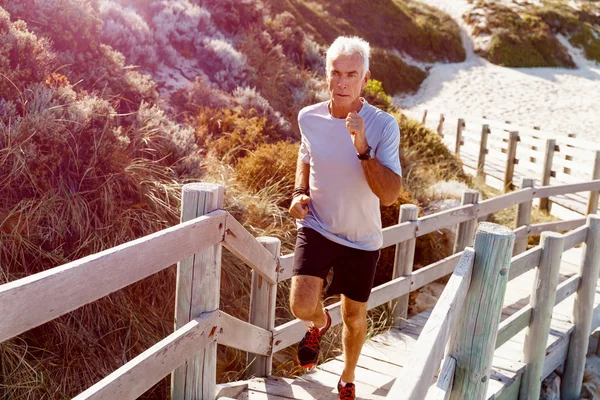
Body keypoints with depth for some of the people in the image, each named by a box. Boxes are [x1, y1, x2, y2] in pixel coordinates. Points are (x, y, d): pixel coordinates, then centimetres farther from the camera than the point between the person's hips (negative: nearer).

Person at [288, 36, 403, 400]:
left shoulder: (384, 126, -18)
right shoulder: (309, 118, -9)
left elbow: (390, 196, -25)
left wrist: (362, 148, -36)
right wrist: (300, 193, -3)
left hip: (361, 239, -1)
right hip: (316, 227, 1)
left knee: (355, 318, 15)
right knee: (302, 306, -19)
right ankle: (319, 323, 22)